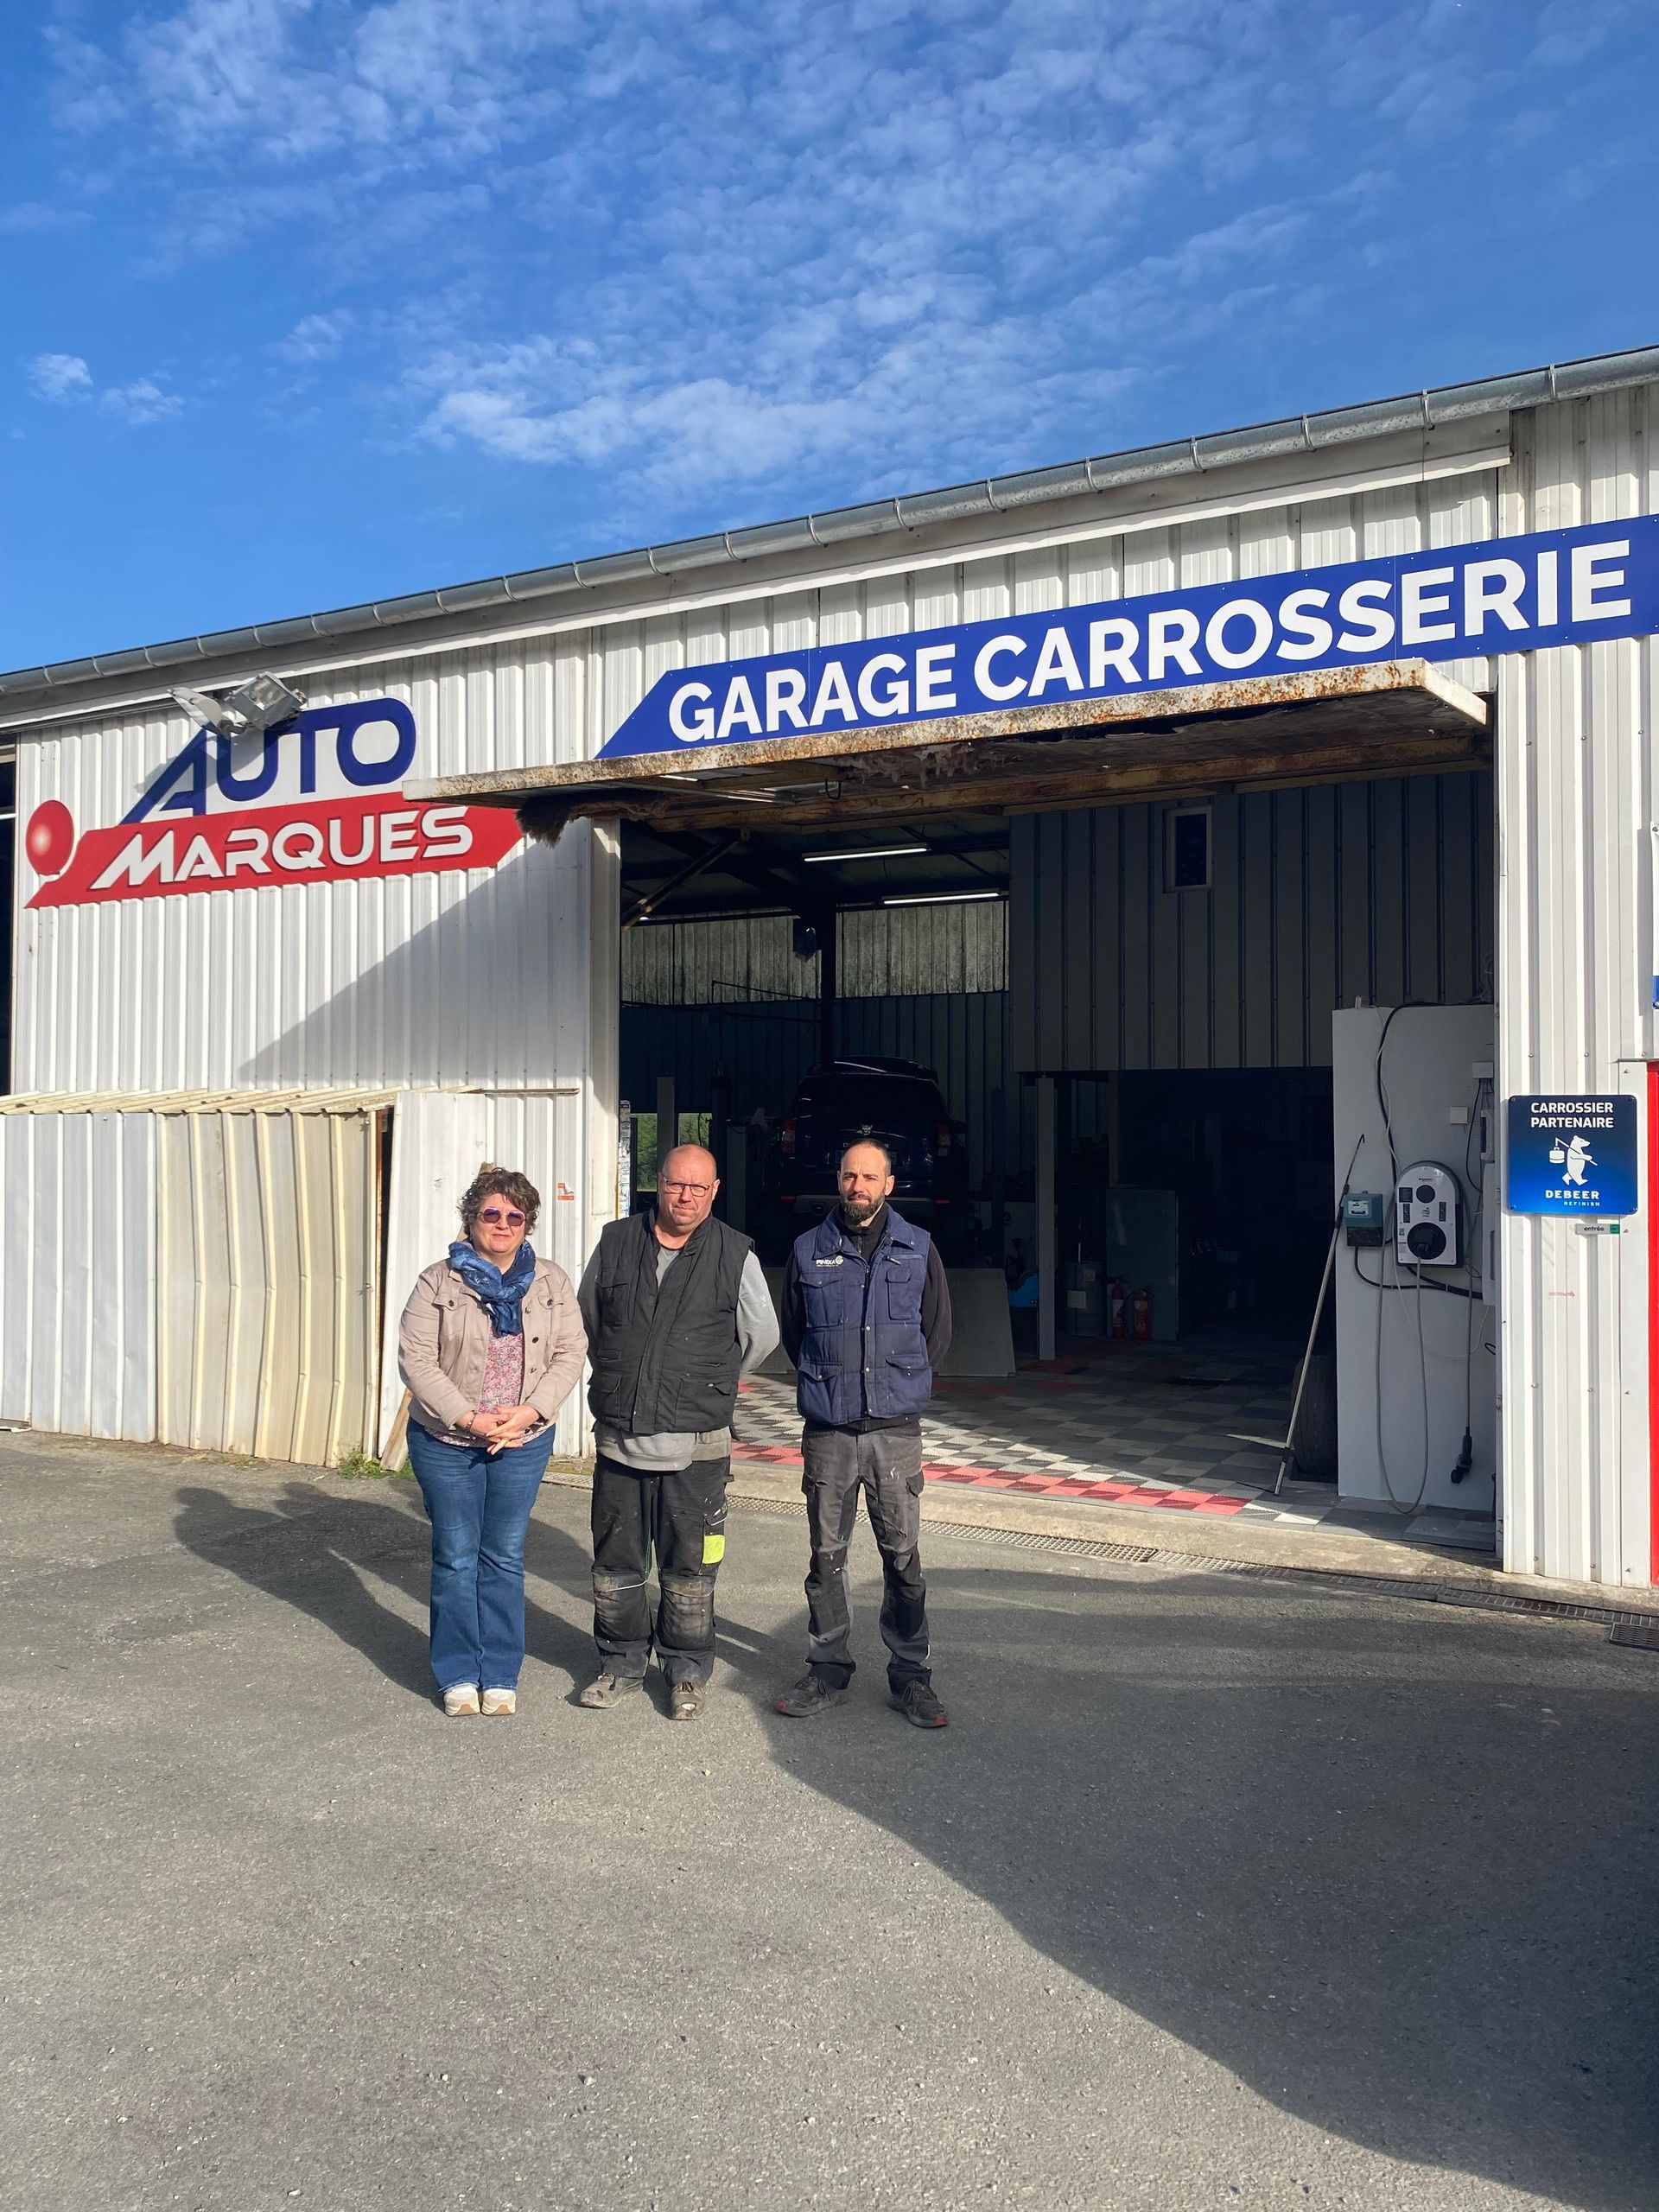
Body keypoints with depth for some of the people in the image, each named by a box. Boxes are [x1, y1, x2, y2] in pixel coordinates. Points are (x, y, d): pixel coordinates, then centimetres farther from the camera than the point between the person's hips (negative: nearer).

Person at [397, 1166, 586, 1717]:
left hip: (522, 1443, 2)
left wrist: (528, 1412, -15)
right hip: (446, 1442, -1)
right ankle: (459, 1676, 20)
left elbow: (569, 1354, -1)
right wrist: (470, 1419, -18)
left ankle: (501, 1676, 20)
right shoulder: (437, 1283, -5)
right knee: (455, 1559, 7)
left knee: (504, 1559, 9)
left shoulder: (551, 1283, 2)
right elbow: (416, 1359, -10)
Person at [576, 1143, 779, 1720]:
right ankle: (621, 1664, 28)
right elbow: (586, 1320, 19)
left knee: (688, 1569, 6)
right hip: (617, 1437, 2)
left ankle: (687, 1671, 23)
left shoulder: (736, 1255, -2)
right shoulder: (615, 1242, 3)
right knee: (615, 1563, 12)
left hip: (695, 1445, -2)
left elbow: (761, 1336, 11)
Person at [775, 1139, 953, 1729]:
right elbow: (792, 1332, 15)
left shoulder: (918, 1250, 4)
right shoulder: (809, 1251, 5)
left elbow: (938, 1331, 11)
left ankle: (910, 1675, 15)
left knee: (903, 1557, 2)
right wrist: (829, 1383, 9)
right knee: (826, 1556, 7)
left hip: (895, 1431, -1)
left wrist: (900, 1382, 7)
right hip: (827, 1433, 1)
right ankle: (828, 1672, 20)